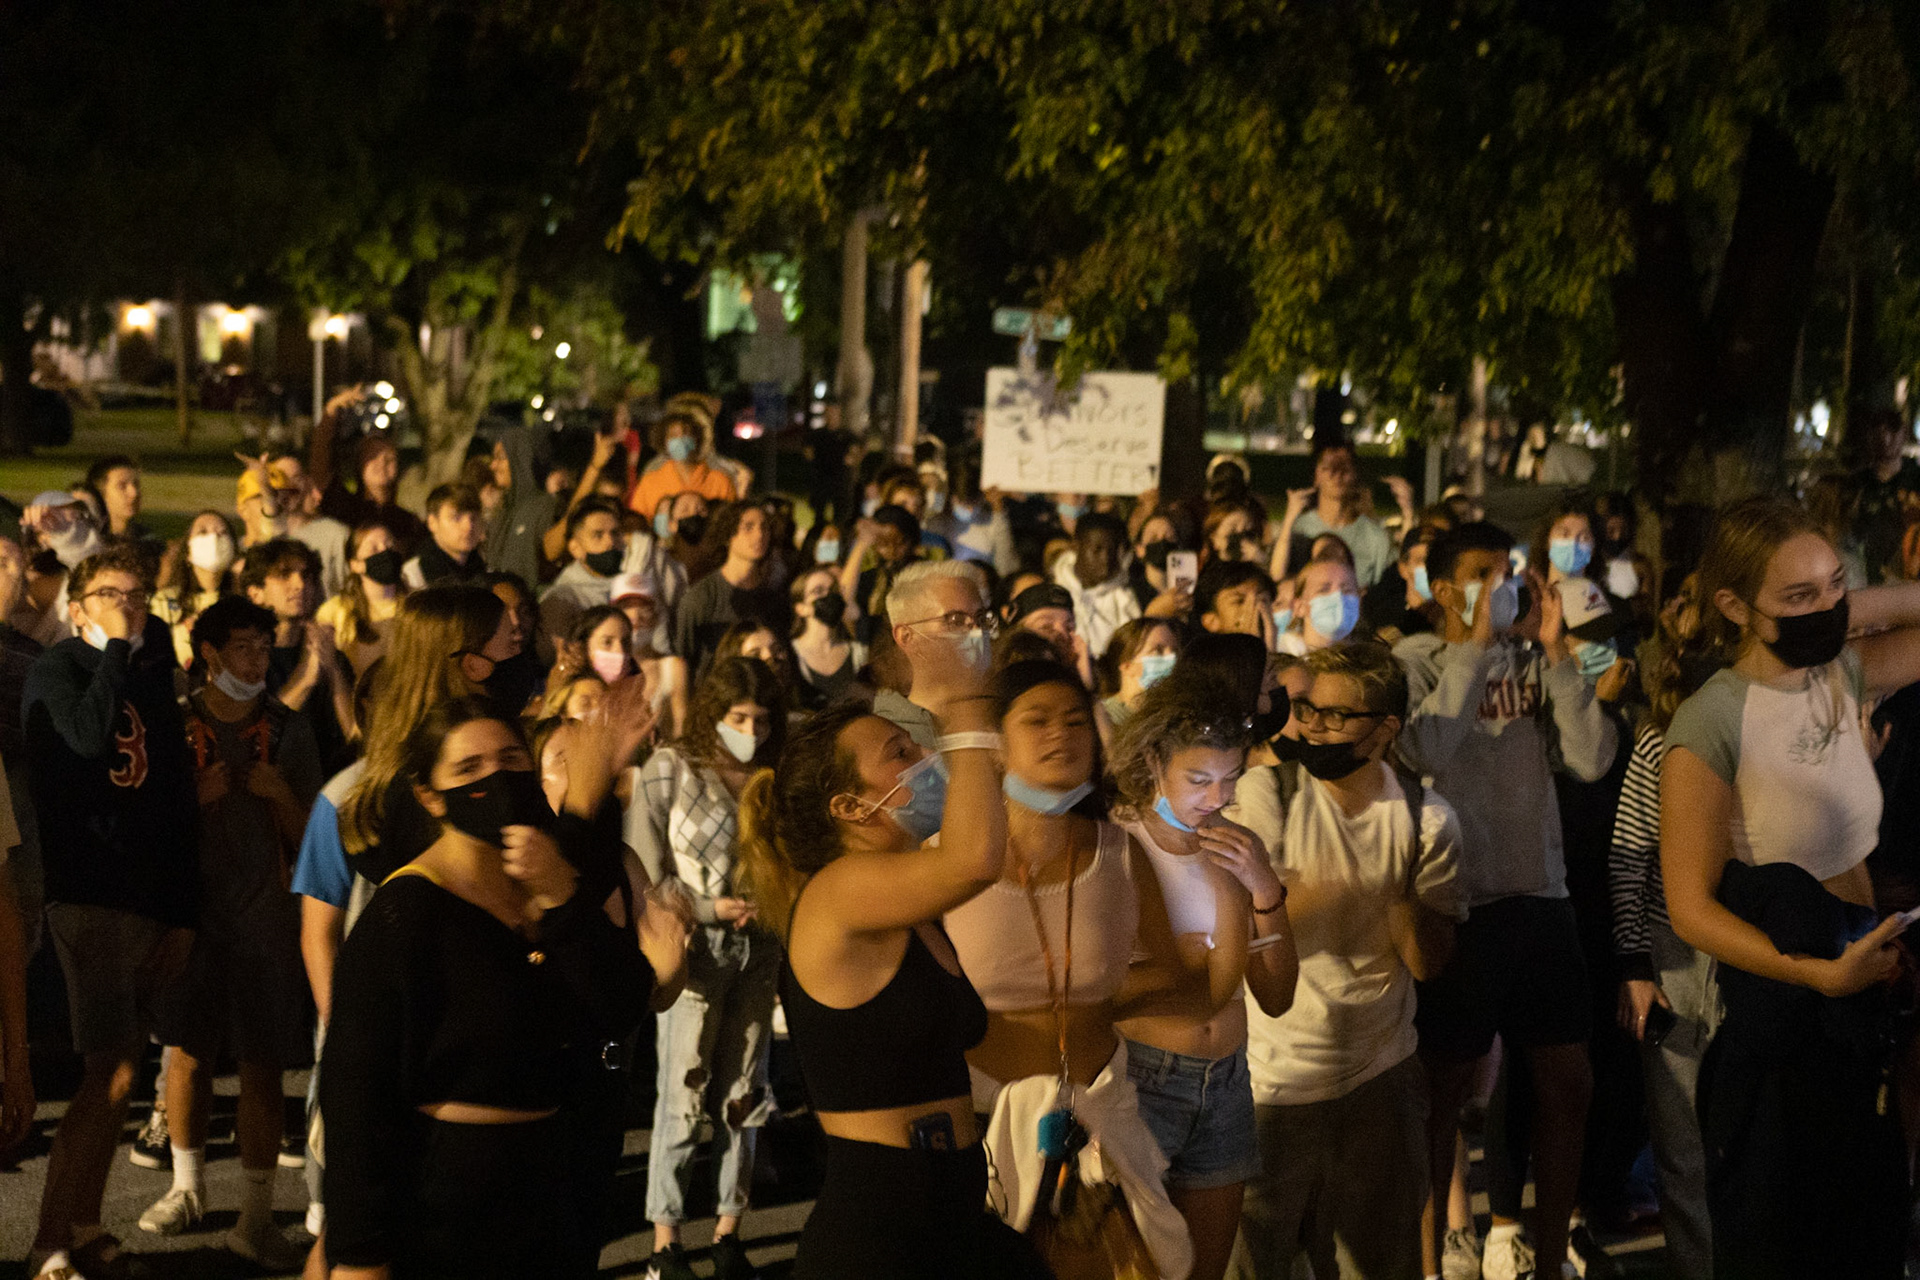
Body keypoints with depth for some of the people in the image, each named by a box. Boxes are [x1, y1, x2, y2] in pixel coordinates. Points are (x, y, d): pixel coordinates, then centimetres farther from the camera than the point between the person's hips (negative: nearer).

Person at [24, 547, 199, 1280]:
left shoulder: (153, 677, 16)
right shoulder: (58, 671, -2)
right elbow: (88, 736, -26)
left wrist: (182, 913, 11)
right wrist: (115, 648, -15)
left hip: (149, 899, 7)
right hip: (88, 895, -7)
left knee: (120, 1070, 8)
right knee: (112, 1072, -13)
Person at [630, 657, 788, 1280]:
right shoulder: (668, 771, -4)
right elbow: (645, 875, -5)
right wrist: (712, 909, -13)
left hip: (758, 950, 4)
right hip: (695, 951, -4)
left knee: (743, 1098, 9)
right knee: (683, 1099, 0)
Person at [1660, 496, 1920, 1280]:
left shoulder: (1844, 675, 0)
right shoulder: (1711, 724, -18)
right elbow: (1691, 907, -18)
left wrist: (1853, 610, -6)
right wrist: (1822, 974, -28)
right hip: (1776, 1014, -6)